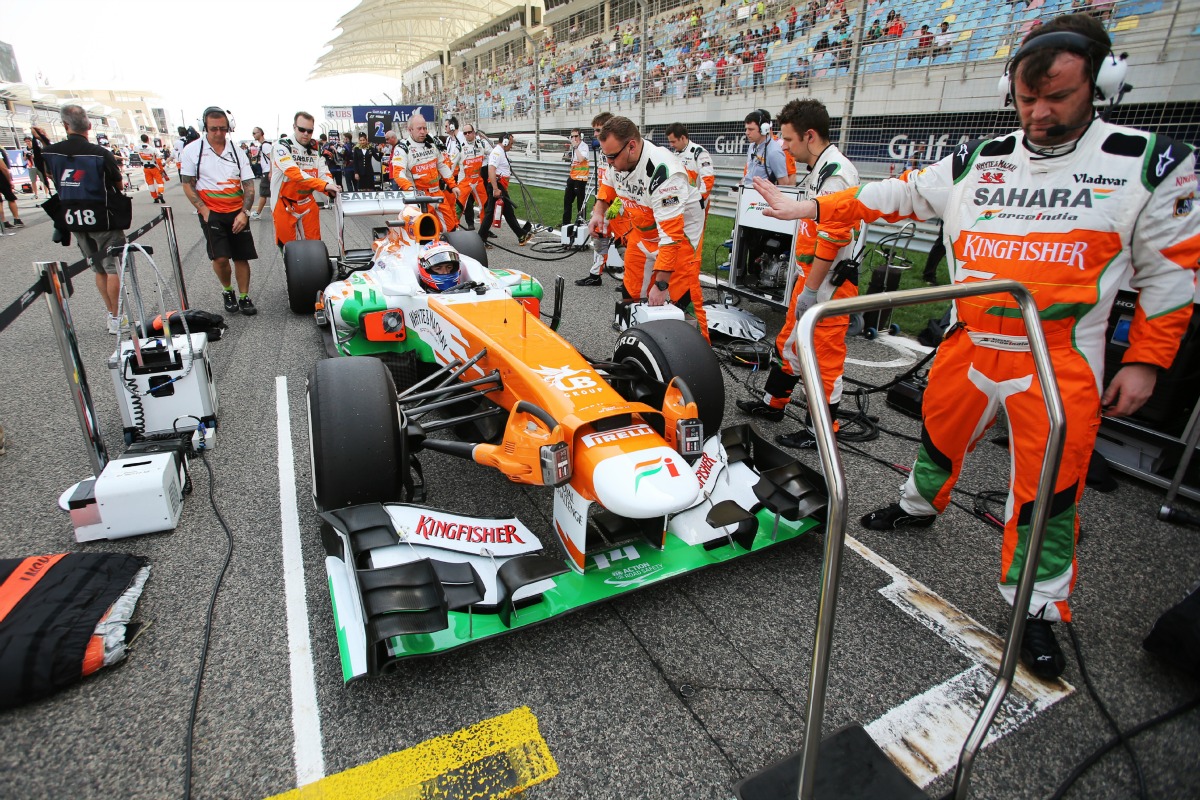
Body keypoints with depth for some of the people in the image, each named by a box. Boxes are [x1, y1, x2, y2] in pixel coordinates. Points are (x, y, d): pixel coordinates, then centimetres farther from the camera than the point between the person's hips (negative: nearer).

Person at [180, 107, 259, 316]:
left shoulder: (236, 150, 6)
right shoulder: (192, 150, 1)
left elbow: (249, 184, 4)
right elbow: (188, 185, 3)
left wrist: (244, 213, -8)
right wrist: (204, 210, -9)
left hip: (237, 213, 2)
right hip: (211, 212, -2)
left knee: (242, 257, 2)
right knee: (220, 257, -13)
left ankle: (244, 297, 15)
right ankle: (227, 291, 12)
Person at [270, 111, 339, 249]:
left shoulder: (315, 150, 6)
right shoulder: (282, 146, -13)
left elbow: (324, 174, -1)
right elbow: (294, 173, -29)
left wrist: (331, 189, -25)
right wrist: (323, 185, -39)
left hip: (308, 203, 4)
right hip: (285, 205, -4)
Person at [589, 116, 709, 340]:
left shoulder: (662, 172, -36)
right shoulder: (617, 159, -12)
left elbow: (670, 235, -36)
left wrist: (660, 284, -35)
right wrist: (599, 211, -2)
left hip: (679, 228, -7)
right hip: (643, 229, 7)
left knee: (683, 297, -15)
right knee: (631, 291, 11)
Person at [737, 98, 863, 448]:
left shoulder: (835, 171, -18)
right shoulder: (819, 169, 14)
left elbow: (833, 236, -24)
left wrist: (810, 290, -23)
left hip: (829, 282, -10)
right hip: (811, 275, 10)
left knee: (825, 354, -1)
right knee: (790, 340, 19)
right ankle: (773, 402, 35)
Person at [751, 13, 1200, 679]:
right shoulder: (977, 162, 4)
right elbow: (895, 195, 4)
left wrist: (1144, 361, -4)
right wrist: (809, 208, -3)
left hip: (1061, 362, -2)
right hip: (968, 344, 3)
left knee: (1050, 487, 2)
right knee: (939, 435, 18)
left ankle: (1036, 607, 20)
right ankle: (920, 505, 47)